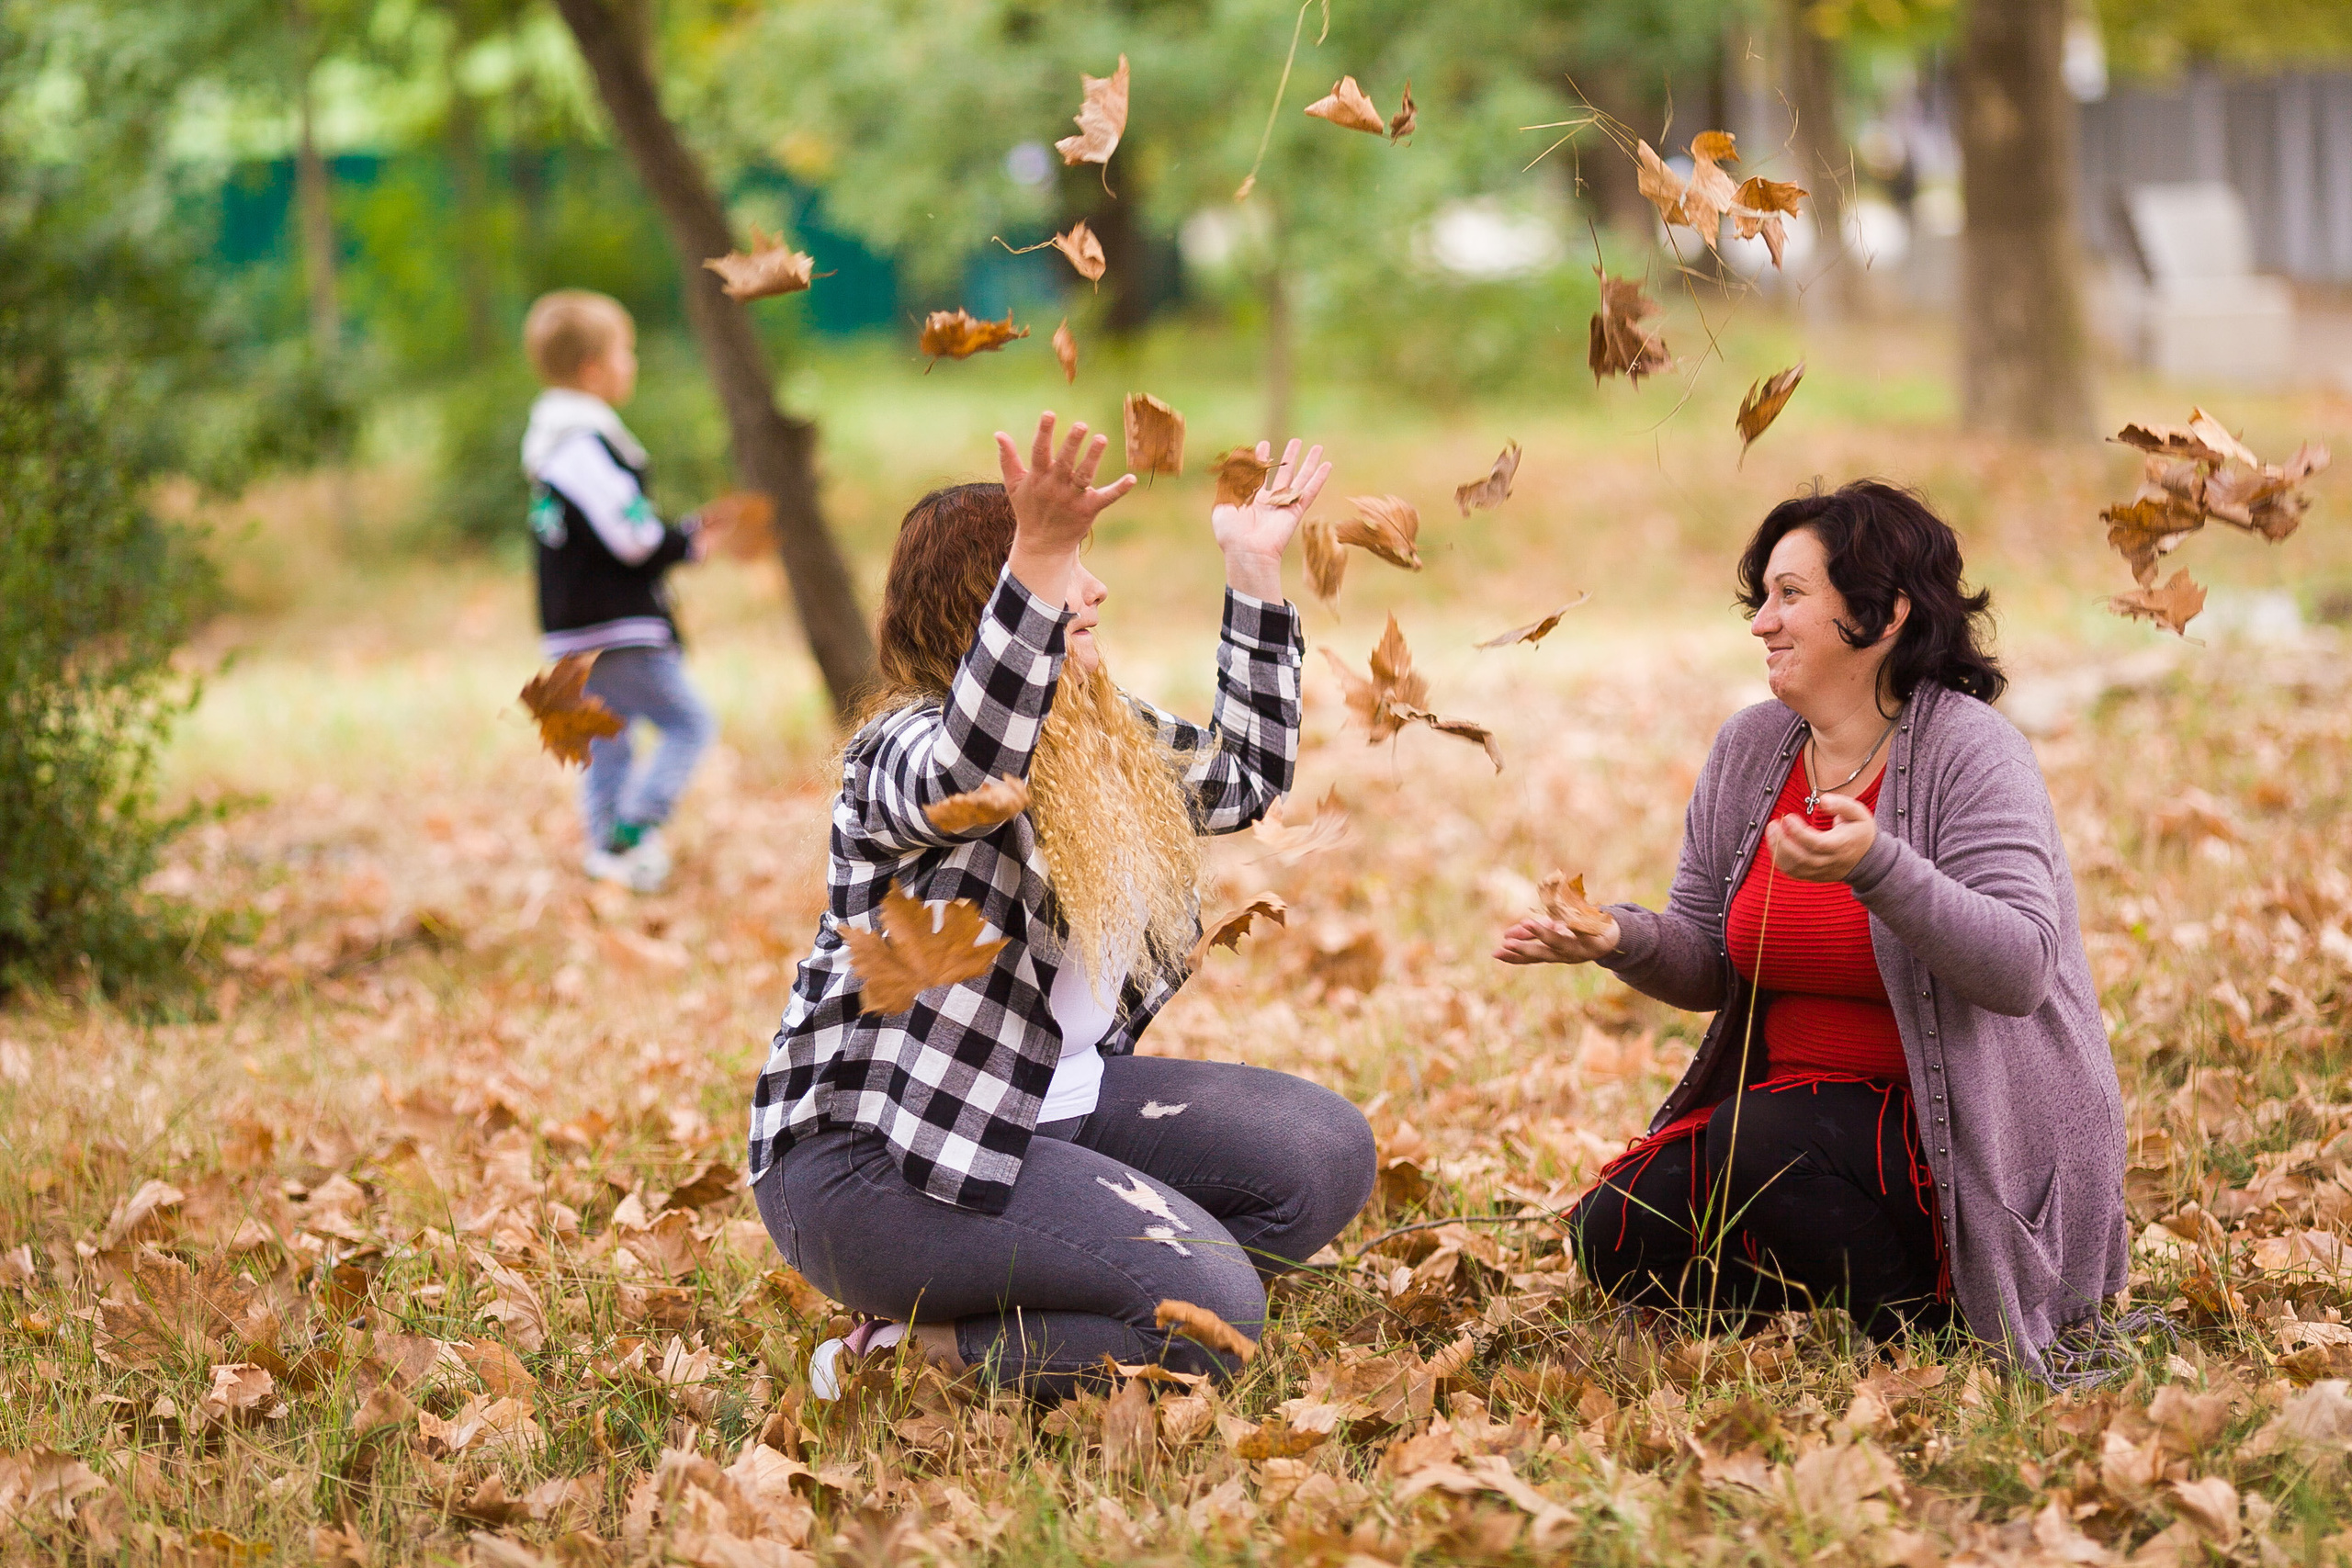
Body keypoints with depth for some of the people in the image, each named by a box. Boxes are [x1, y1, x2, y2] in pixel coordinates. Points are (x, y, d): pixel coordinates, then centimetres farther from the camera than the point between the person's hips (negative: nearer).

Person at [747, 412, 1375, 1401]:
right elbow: (969, 771, -43)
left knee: (1326, 1154, -2)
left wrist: (1254, 572, 21)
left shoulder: (1105, 737, 12)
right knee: (1210, 1312, -23)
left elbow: (1244, 780, 25)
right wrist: (1038, 557, -56)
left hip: (1059, 1104, 10)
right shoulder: (903, 753, -18)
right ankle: (905, 1359, -5)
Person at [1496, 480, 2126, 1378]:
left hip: (1958, 1131, -7)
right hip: (1792, 1101, 7)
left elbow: (2018, 970, -26)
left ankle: (1913, 1322, -7)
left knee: (1765, 1142, -32)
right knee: (1614, 1238, -8)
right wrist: (1622, 940, -12)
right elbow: (1709, 960, 11)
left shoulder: (1969, 751, -14)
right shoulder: (1748, 749, 6)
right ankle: (1845, 1285, 10)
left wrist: (1876, 867, -39)